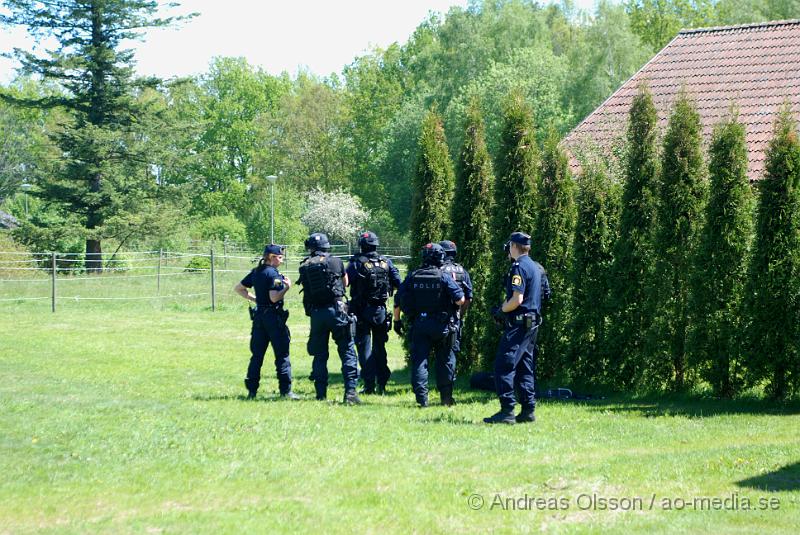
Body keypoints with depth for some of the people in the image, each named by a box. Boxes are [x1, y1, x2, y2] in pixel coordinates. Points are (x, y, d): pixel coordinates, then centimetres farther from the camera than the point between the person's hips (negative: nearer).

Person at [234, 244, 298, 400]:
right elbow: (274, 298, -21)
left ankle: (251, 390, 9)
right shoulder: (273, 274, -13)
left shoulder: (255, 272, 11)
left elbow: (238, 288, 18)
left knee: (257, 355, 10)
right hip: (274, 316, -7)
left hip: (258, 316, 7)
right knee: (282, 355, -2)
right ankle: (286, 390, -4)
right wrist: (287, 287, -12)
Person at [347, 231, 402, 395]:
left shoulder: (356, 263, -8)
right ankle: (382, 384, 13)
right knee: (380, 346, 13)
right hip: (381, 310, 3)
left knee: (364, 347, 1)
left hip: (361, 311, -3)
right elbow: (398, 283, 2)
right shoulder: (386, 262, 2)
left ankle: (369, 384, -5)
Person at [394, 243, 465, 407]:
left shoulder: (412, 277, 2)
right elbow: (460, 300, -10)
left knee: (419, 361, 3)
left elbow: (398, 301, 3)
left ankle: (422, 398, -5)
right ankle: (446, 398, 17)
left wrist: (397, 320, 14)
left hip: (418, 325, 1)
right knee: (445, 360, 12)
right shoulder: (444, 277, -6)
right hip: (441, 325, -1)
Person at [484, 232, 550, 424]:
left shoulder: (519, 267, -13)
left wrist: (500, 311, -5)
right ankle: (528, 410, 11)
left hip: (518, 324, -10)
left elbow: (517, 299, -21)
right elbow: (545, 295, 21)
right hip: (532, 324, 10)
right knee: (525, 368, 12)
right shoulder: (537, 268, 16)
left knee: (504, 366, -9)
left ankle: (507, 411, -13)